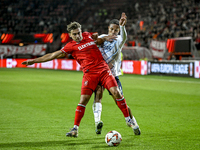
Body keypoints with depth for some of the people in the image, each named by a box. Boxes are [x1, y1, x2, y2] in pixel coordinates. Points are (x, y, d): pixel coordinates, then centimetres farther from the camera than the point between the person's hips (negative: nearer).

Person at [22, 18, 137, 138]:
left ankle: (128, 119, 3)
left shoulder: (87, 35, 14)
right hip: (89, 74, -2)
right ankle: (75, 129, -4)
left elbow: (97, 41, 35)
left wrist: (105, 39, 13)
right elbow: (53, 55, 5)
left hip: (104, 70, 3)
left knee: (116, 92, -11)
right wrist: (34, 61, 5)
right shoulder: (71, 46, 4)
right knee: (83, 99, -12)